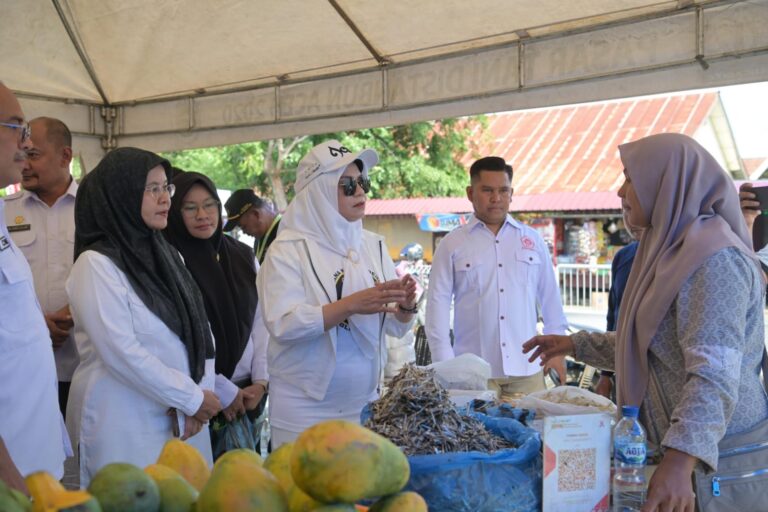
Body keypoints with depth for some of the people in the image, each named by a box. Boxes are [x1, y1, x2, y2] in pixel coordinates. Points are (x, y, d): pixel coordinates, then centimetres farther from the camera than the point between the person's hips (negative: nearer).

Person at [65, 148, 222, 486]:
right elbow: (121, 353, -20)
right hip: (126, 424, -6)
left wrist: (200, 393, -8)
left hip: (182, 418, 6)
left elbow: (198, 327, 6)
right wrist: (192, 398, -13)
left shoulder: (165, 254, 9)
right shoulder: (96, 264, -12)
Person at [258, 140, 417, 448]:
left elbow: (396, 328, 7)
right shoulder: (289, 248, -7)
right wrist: (352, 304, -25)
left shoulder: (373, 245, 6)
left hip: (364, 402, 4)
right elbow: (281, 323, -19)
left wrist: (406, 307, -14)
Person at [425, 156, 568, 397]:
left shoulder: (532, 239, 10)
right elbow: (438, 304, 2)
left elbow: (550, 299, 14)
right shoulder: (452, 244, 3)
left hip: (527, 370, 2)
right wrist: (444, 365, -3)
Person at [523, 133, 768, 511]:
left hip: (717, 454, -9)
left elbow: (715, 373, -32)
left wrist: (680, 460, -41)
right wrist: (576, 344, 19)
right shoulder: (673, 248, 11)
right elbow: (647, 345, 20)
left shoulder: (713, 258, -21)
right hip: (678, 445, 9)